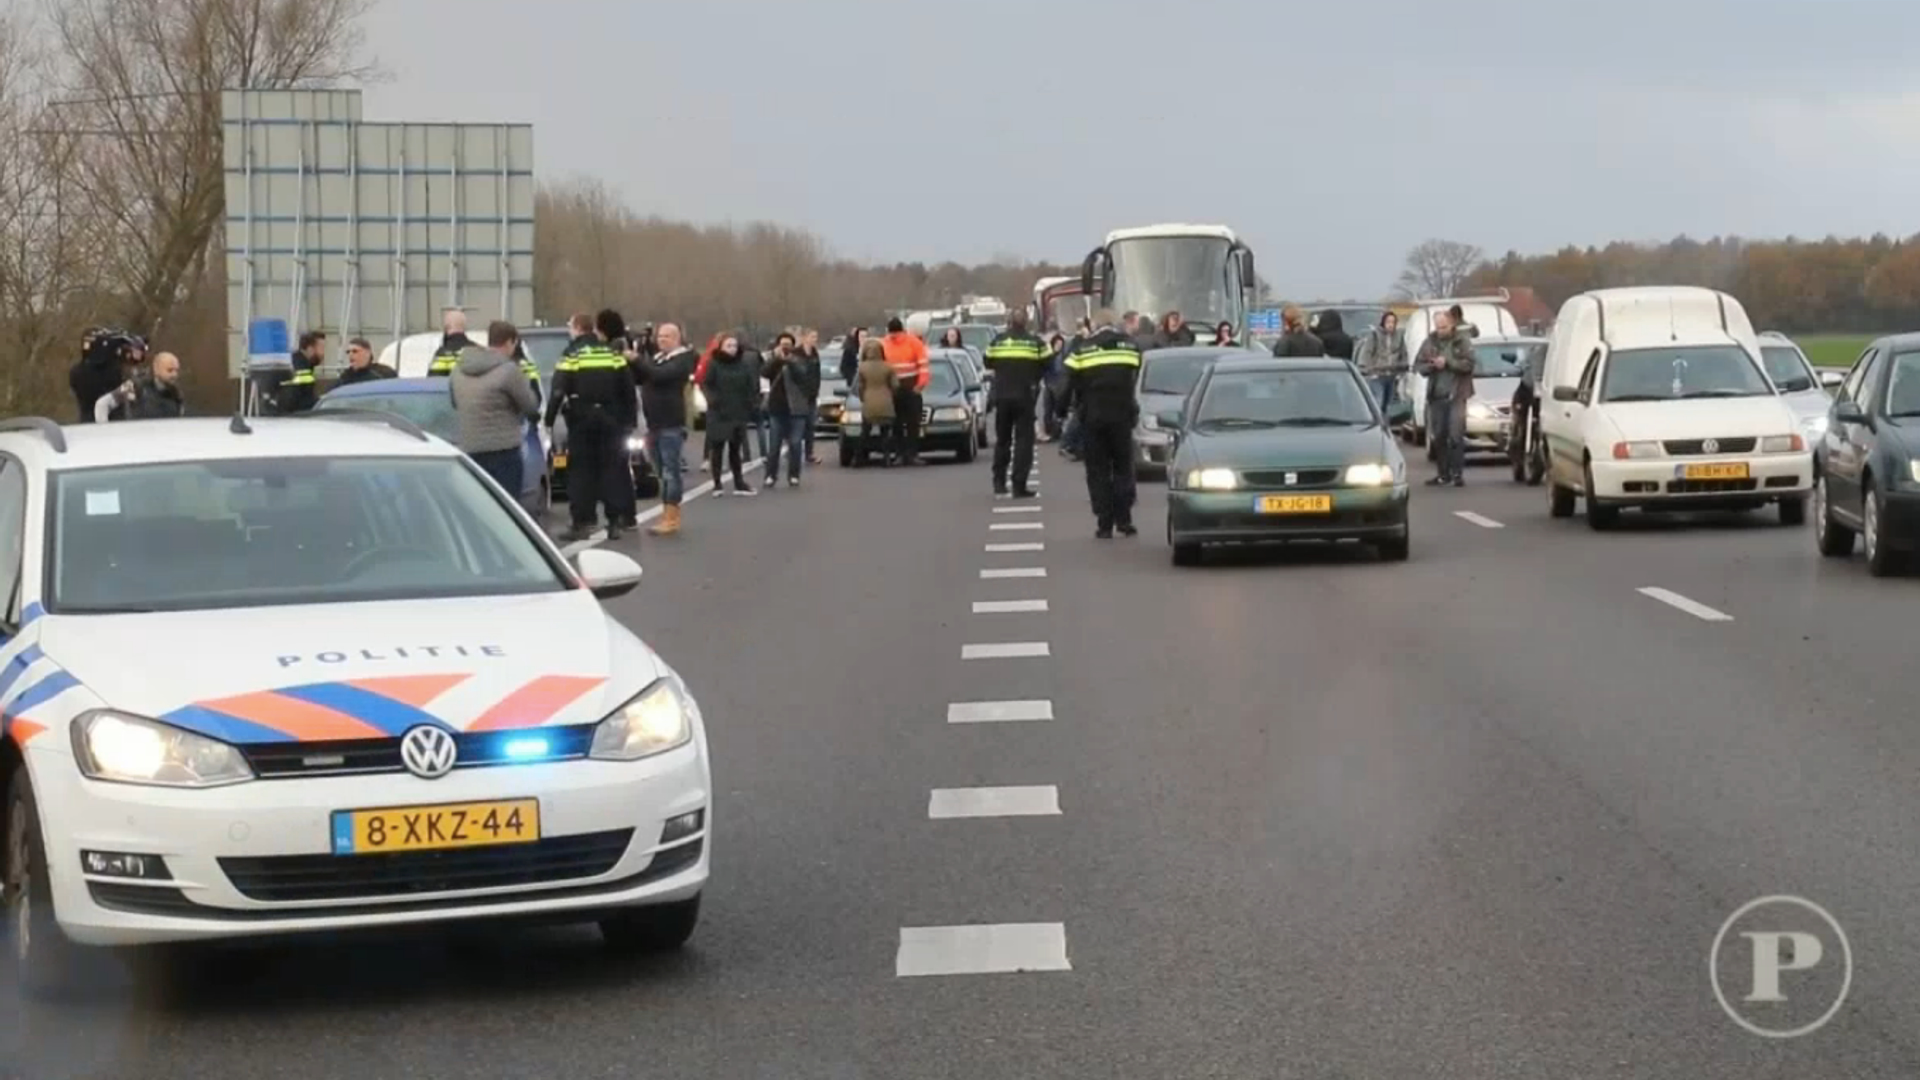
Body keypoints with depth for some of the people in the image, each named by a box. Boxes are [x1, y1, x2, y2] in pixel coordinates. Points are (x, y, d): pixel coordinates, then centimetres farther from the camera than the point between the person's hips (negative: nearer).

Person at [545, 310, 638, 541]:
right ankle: (614, 522, 6)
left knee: (580, 470, 0)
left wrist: (549, 419, -6)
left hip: (581, 418, -4)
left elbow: (558, 391, -11)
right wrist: (627, 418, 14)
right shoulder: (612, 353, 9)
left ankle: (581, 523, -3)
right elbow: (627, 388, 9)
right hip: (609, 418, 4)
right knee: (611, 468, 7)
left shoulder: (571, 354, -5)